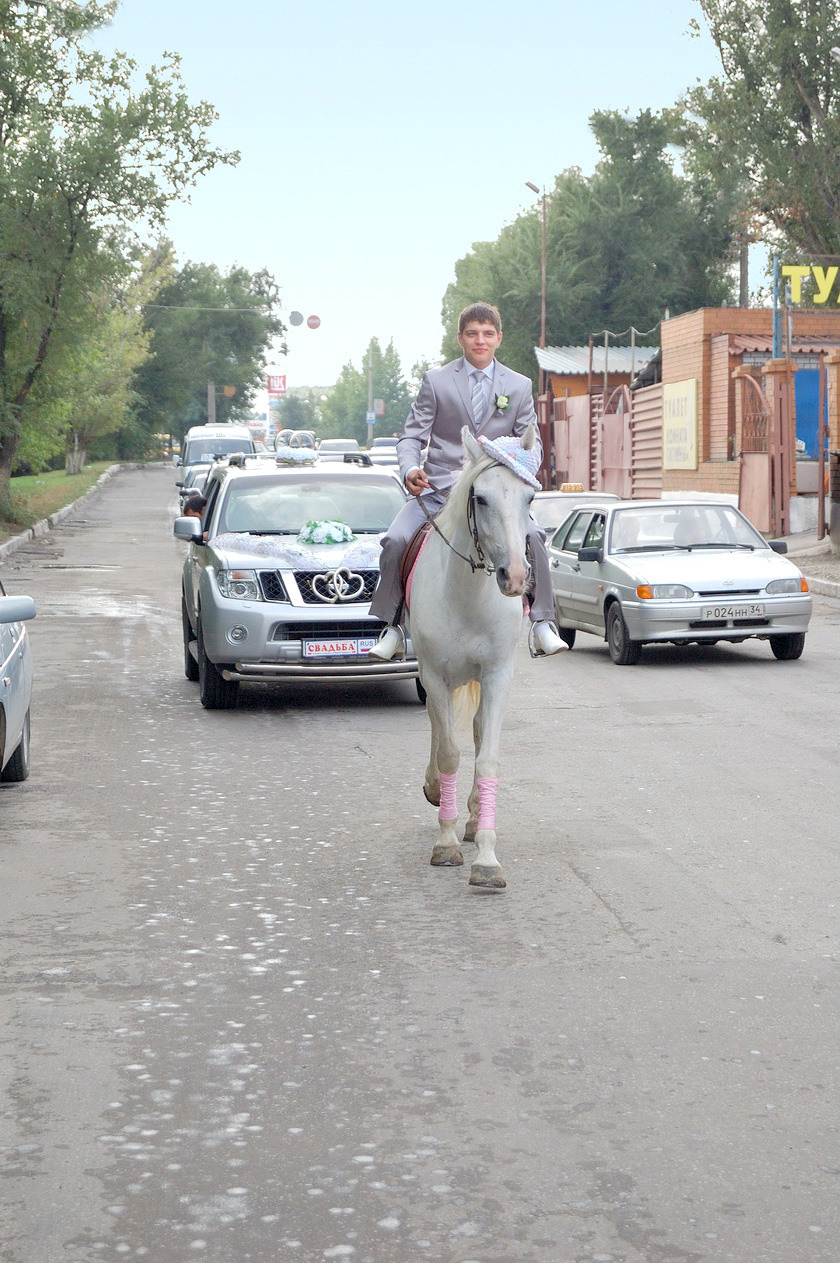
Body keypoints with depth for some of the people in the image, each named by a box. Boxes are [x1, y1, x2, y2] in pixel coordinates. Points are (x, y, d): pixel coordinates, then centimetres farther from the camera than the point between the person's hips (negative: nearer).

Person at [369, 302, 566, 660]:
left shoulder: (519, 386, 9)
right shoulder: (436, 381, 5)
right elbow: (412, 436, 3)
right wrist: (410, 469, -19)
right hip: (438, 488, 0)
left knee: (532, 535, -26)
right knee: (395, 540, -22)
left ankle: (542, 624, -14)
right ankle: (393, 628, -6)